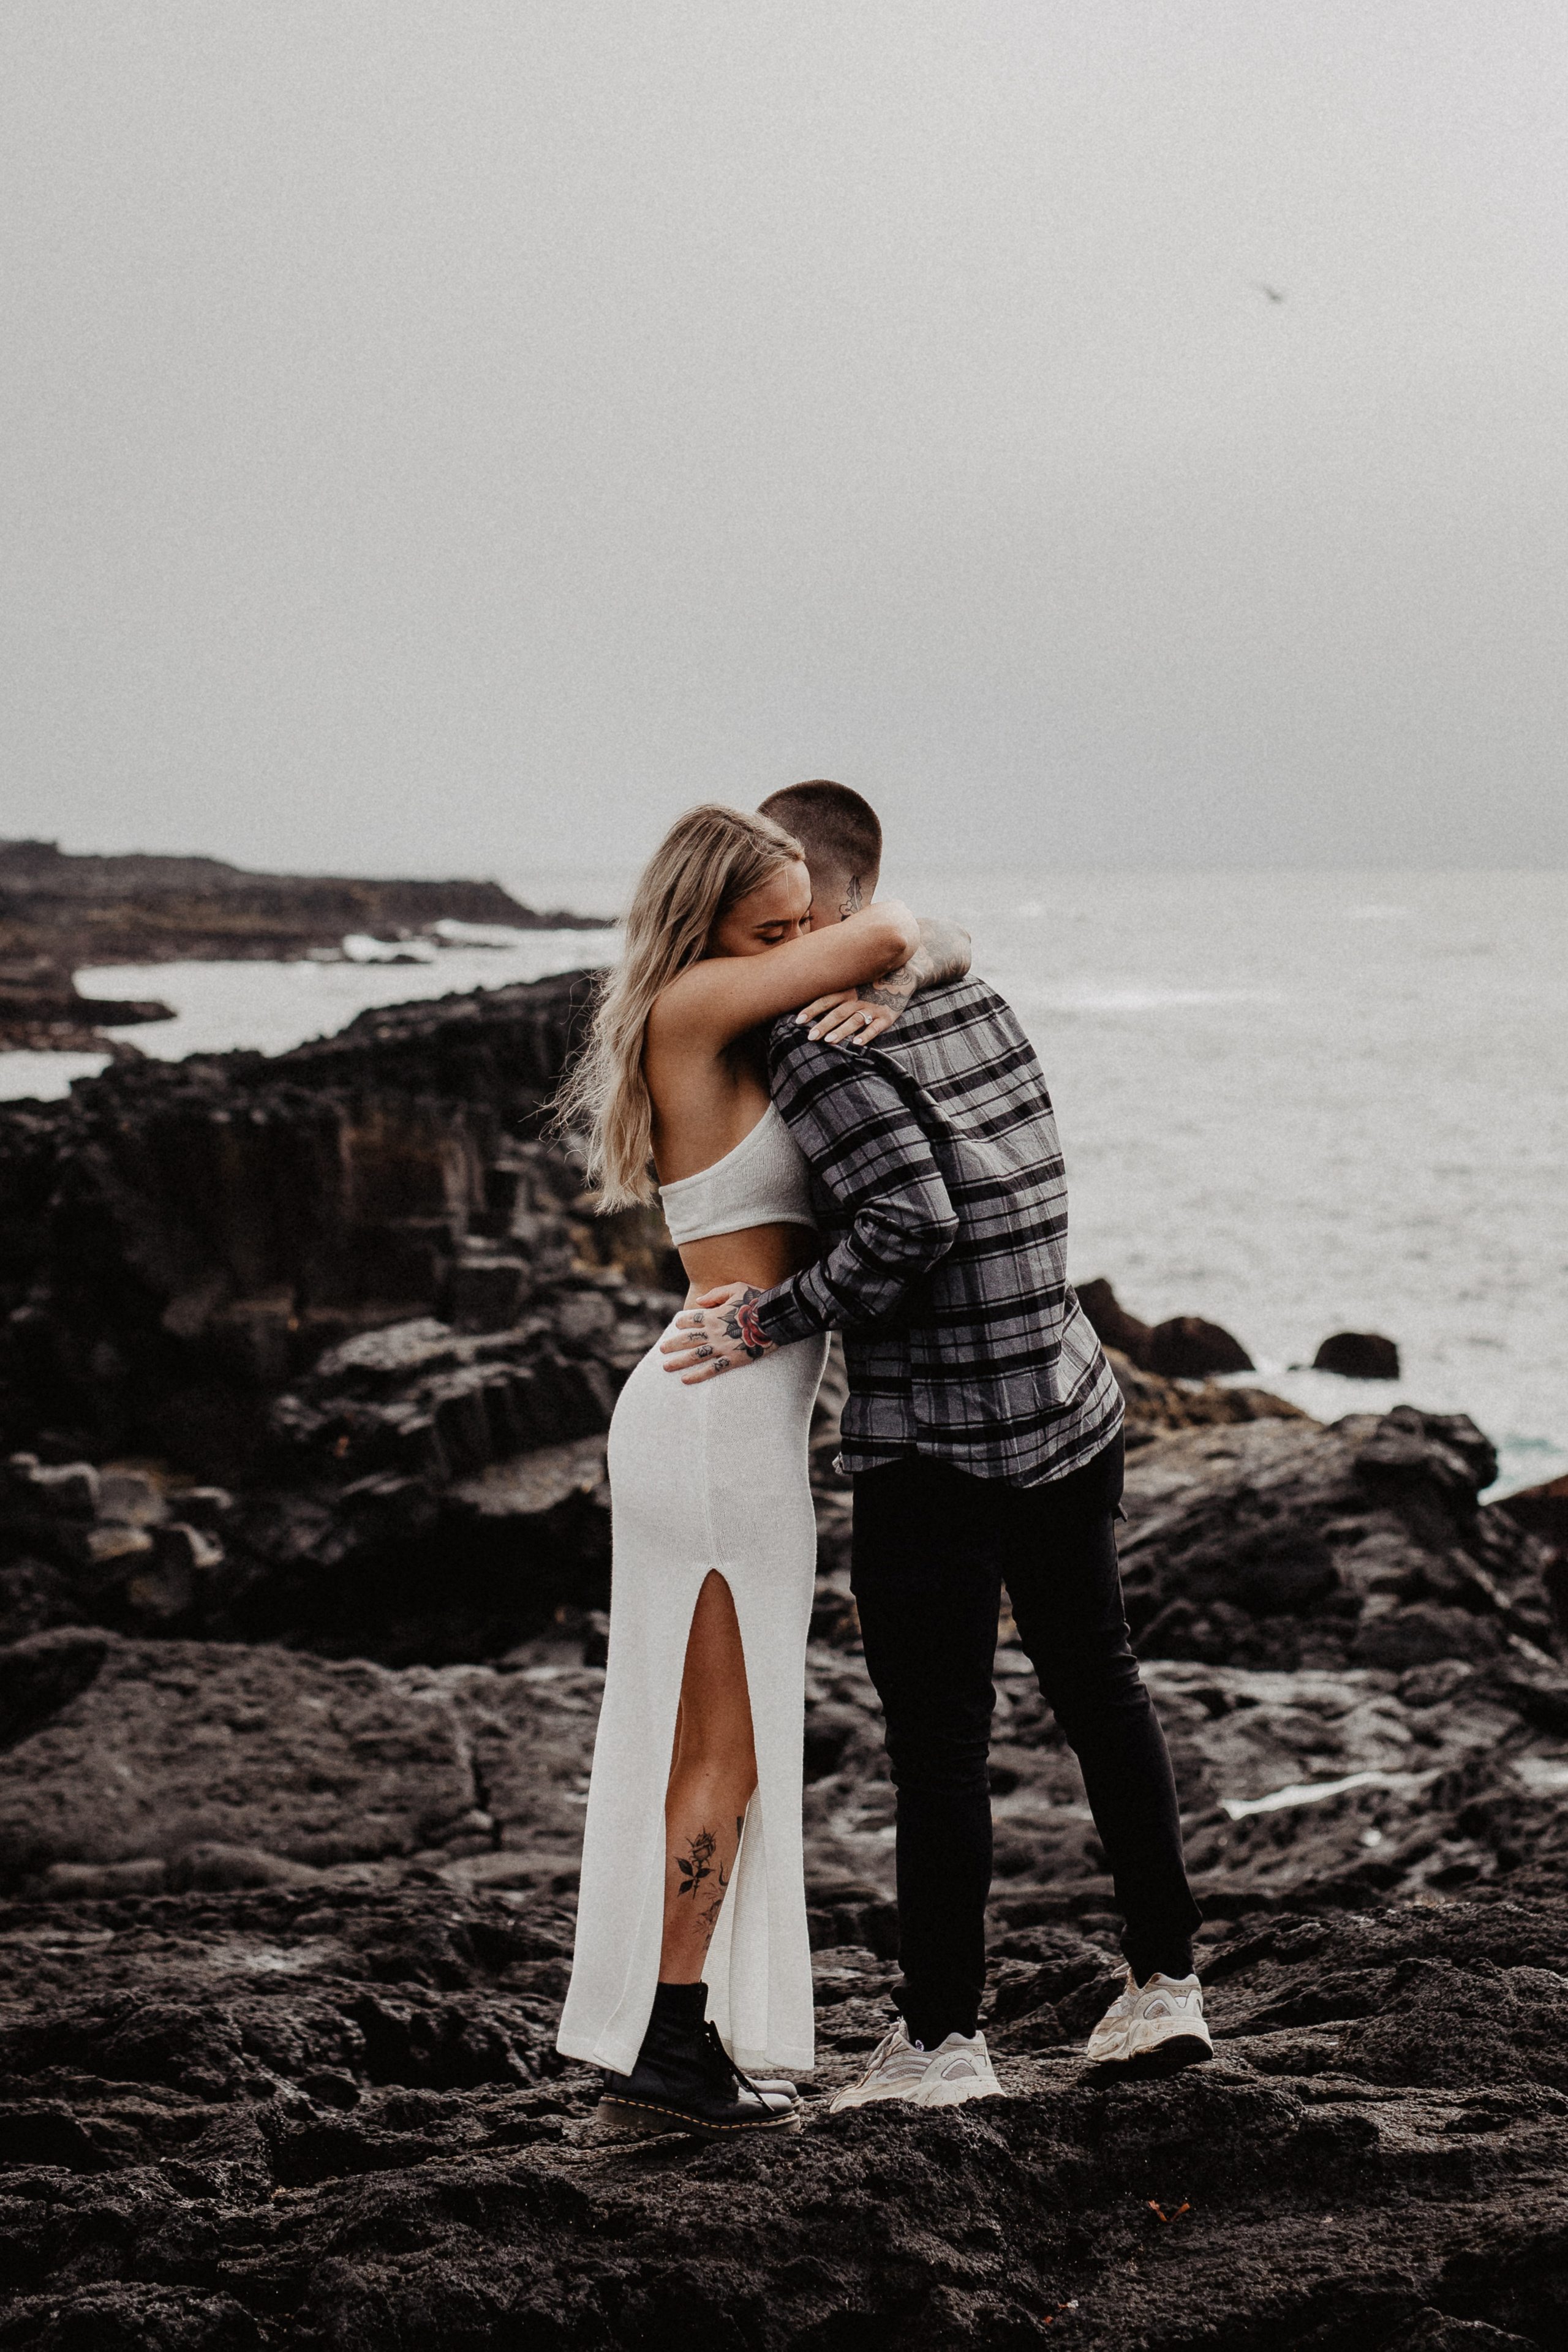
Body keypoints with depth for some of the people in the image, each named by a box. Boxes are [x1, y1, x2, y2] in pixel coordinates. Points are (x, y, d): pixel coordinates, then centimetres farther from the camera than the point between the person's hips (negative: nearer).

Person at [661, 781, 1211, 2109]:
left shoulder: (817, 1052, -15)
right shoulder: (973, 997, 10)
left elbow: (913, 1218, -25)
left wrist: (775, 1321, -17)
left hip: (935, 1446, -8)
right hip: (1072, 1408, 8)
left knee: (939, 1742, 1)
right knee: (1099, 1688, 19)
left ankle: (943, 2038, 10)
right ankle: (1167, 1986, 27)